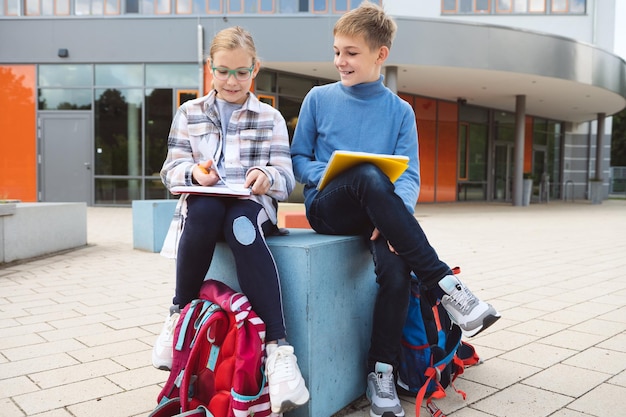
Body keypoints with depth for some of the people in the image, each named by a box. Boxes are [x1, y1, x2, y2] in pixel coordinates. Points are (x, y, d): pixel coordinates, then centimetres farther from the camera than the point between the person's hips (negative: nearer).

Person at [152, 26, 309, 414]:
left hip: (251, 205, -1)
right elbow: (171, 170, 7)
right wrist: (194, 172, -16)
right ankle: (180, 314, -19)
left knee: (242, 225, -37)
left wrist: (267, 176, -23)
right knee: (203, 209, -36)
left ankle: (278, 347, -43)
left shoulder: (270, 118, 11)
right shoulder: (189, 113, 14)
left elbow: (286, 180, 1)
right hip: (203, 204, 1)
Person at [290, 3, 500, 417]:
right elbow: (298, 158, 10)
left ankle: (382, 372, -12)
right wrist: (327, 176, -12)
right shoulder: (319, 98, 8)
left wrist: (394, 215, -20)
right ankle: (445, 284, -31)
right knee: (368, 177, -36)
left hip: (375, 210, 1)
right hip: (326, 207, -1)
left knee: (395, 266, -32)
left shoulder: (400, 111, 8)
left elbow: (409, 177, 1)